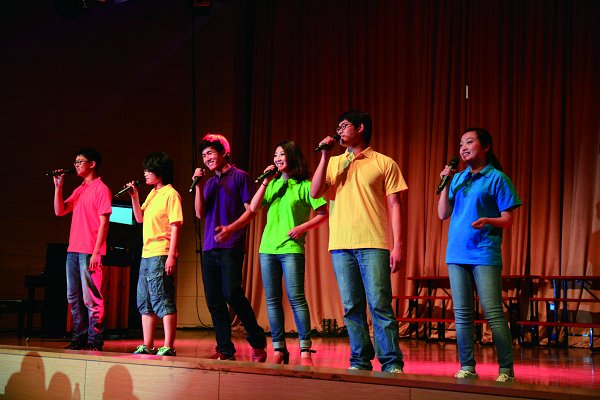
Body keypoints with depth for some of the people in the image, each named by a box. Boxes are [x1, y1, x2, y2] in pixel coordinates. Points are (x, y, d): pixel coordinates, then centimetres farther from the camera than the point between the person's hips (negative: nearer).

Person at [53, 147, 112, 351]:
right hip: (73, 250, 8)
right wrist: (58, 186, 6)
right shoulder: (79, 190, 19)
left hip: (89, 252, -8)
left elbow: (104, 222, -11)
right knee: (74, 297, 10)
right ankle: (79, 338, 16)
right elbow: (59, 211, 15)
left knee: (91, 297, -7)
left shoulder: (101, 189, -6)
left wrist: (96, 252, -17)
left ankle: (94, 340, -3)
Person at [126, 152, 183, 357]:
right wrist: (134, 196, 8)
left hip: (161, 255, -10)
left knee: (164, 302, -8)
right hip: (147, 254, 10)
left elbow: (175, 226, -15)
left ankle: (168, 347, -4)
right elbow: (140, 218, 20)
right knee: (145, 303, 12)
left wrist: (171, 256, -21)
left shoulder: (171, 194, -10)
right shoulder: (152, 194, 17)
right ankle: (147, 346, 19)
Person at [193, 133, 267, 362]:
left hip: (230, 246, -7)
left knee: (232, 293, -17)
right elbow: (200, 214, 11)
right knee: (214, 300, 2)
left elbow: (251, 210, -5)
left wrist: (231, 228, -19)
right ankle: (225, 350, 7)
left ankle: (257, 341, -2)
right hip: (209, 247, 7)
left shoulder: (239, 177, 2)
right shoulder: (209, 183, 19)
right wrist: (198, 186, 2)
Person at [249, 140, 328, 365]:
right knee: (272, 300, 5)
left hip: (291, 248, -5)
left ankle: (305, 349, -8)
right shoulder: (273, 184, 14)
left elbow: (323, 214, -2)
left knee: (296, 298, -11)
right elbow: (253, 209, 5)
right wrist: (265, 182, -1)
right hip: (267, 248, 6)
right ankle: (278, 349, 11)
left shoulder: (304, 185, 0)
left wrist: (302, 227, -14)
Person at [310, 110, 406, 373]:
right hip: (341, 245, 4)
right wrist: (325, 156, 1)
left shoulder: (384, 163, 6)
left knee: (379, 305, -10)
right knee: (351, 307, 5)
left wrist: (397, 245, -6)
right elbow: (315, 192, 4)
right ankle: (360, 361, 12)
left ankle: (392, 364, -6)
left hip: (373, 245, -4)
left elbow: (394, 205, 2)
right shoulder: (334, 163, 17)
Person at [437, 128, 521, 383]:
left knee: (493, 313, -8)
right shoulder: (458, 178, 15)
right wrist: (446, 183, 3)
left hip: (485, 254, -5)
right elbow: (443, 214, 12)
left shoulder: (497, 178, 0)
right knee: (462, 313, 6)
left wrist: (488, 220, -22)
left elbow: (508, 220, -2)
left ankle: (506, 369, -2)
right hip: (457, 253, 5)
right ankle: (467, 367, 12)